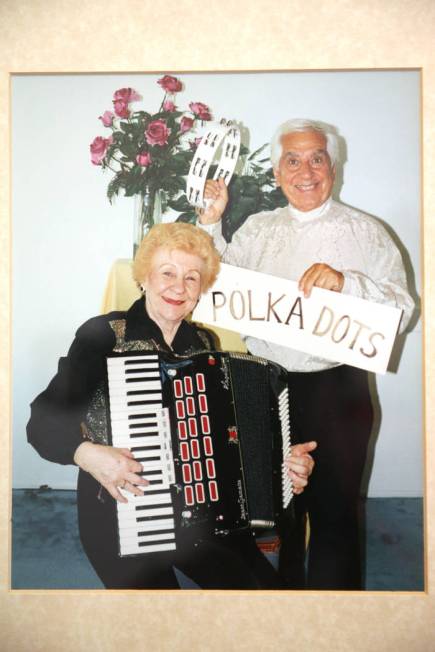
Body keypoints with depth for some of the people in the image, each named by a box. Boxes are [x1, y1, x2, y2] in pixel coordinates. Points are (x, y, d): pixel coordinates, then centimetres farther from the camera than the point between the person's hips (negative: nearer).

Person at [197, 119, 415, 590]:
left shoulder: (366, 233, -2)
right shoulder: (259, 228, 9)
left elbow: (400, 309, -11)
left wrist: (345, 282, -26)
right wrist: (211, 223, -4)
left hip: (335, 390, -3)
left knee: (333, 511, 7)